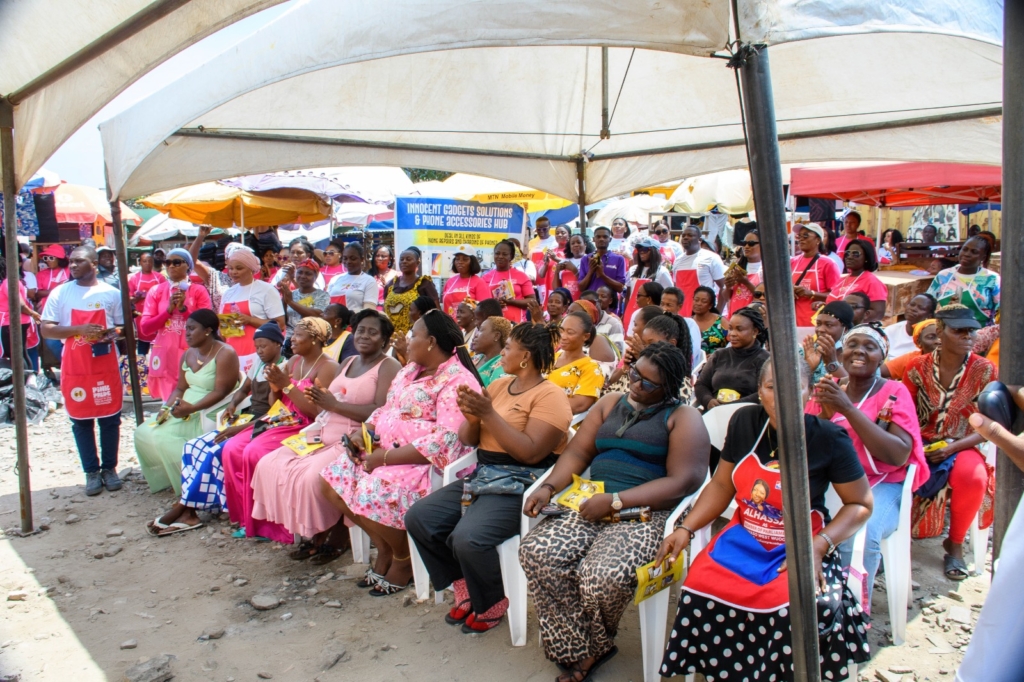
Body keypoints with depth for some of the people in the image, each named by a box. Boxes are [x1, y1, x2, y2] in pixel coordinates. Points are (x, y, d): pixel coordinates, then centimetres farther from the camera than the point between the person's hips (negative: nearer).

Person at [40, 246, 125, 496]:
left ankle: (109, 468, 18)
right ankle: (91, 471, 14)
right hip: (74, 366, 0)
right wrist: (78, 330, -17)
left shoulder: (111, 293, 3)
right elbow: (46, 330, -2)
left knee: (110, 418, 5)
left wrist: (111, 333, -13)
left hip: (105, 365, 0)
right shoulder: (60, 293, 2)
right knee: (81, 420, 5)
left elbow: (122, 327, 10)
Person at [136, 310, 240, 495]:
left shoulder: (225, 354, -15)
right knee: (145, 432, -3)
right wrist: (167, 408, -8)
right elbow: (180, 389, 11)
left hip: (210, 414, -9)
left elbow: (220, 392, -21)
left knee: (162, 437, -20)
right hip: (185, 411, 9)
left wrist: (192, 408, -29)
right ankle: (172, 477, 10)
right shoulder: (188, 355, 10)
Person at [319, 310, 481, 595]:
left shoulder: (457, 381, -16)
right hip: (387, 450, 9)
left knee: (371, 496, -29)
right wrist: (364, 432, -2)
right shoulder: (411, 369, 14)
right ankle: (384, 548, 12)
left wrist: (385, 458, -23)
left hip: (429, 464, -9)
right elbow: (386, 408, 21)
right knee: (332, 480, -4)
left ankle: (404, 559, 2)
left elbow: (444, 442, -25)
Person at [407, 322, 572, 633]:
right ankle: (465, 587, 10)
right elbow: (468, 440, 13)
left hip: (520, 487, -8)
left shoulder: (550, 396, -10)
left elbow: (530, 453, -22)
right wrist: (471, 417, -10)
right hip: (480, 477, 8)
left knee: (468, 538, -30)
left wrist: (489, 414, -23)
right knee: (418, 518, -6)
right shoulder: (498, 385, 13)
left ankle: (492, 603, 1)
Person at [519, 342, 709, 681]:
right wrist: (548, 487, -6)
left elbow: (682, 482, -11)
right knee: (536, 551, -21)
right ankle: (585, 651, -5)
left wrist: (615, 501, -18)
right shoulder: (611, 403, 18)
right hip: (589, 505, 5)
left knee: (602, 576, -31)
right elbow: (577, 452, 14)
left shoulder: (683, 418, 1)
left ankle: (592, 645, 5)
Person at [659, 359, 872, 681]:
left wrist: (818, 547, -17)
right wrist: (686, 529, -4)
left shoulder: (830, 439, -12)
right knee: (700, 588, -21)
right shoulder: (744, 421, -2)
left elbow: (861, 504, -3)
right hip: (743, 540, 3)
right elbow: (721, 484, 7)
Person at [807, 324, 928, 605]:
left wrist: (848, 408, -20)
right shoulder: (828, 390, 9)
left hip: (881, 486, -3)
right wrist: (825, 413, -15)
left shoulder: (894, 392, -1)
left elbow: (899, 456, -15)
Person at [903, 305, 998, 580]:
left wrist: (953, 447, -17)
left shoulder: (984, 370, -3)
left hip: (962, 446, 0)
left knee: (973, 478, -34)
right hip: (921, 444, 1)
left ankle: (955, 544, -5)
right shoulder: (918, 367, 0)